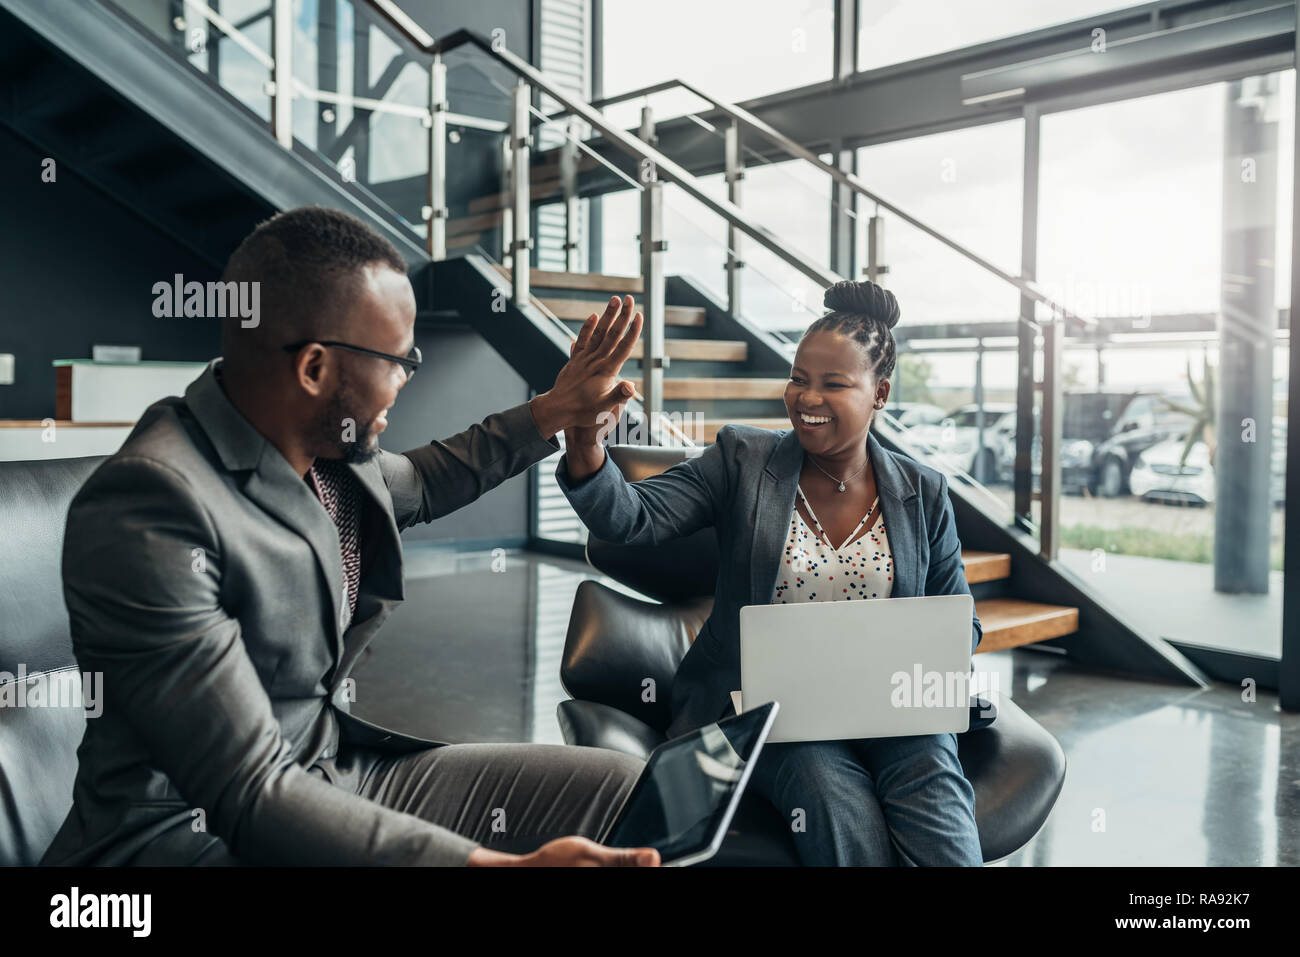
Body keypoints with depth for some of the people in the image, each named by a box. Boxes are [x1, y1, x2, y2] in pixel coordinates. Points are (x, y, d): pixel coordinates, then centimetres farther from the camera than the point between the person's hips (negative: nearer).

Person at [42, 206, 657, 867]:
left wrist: (553, 411, 26)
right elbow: (248, 794, -29)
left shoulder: (330, 451, 0)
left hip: (338, 772, 8)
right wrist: (505, 863, -36)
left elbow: (418, 482, 26)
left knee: (621, 786, -1)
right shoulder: (151, 505, -25)